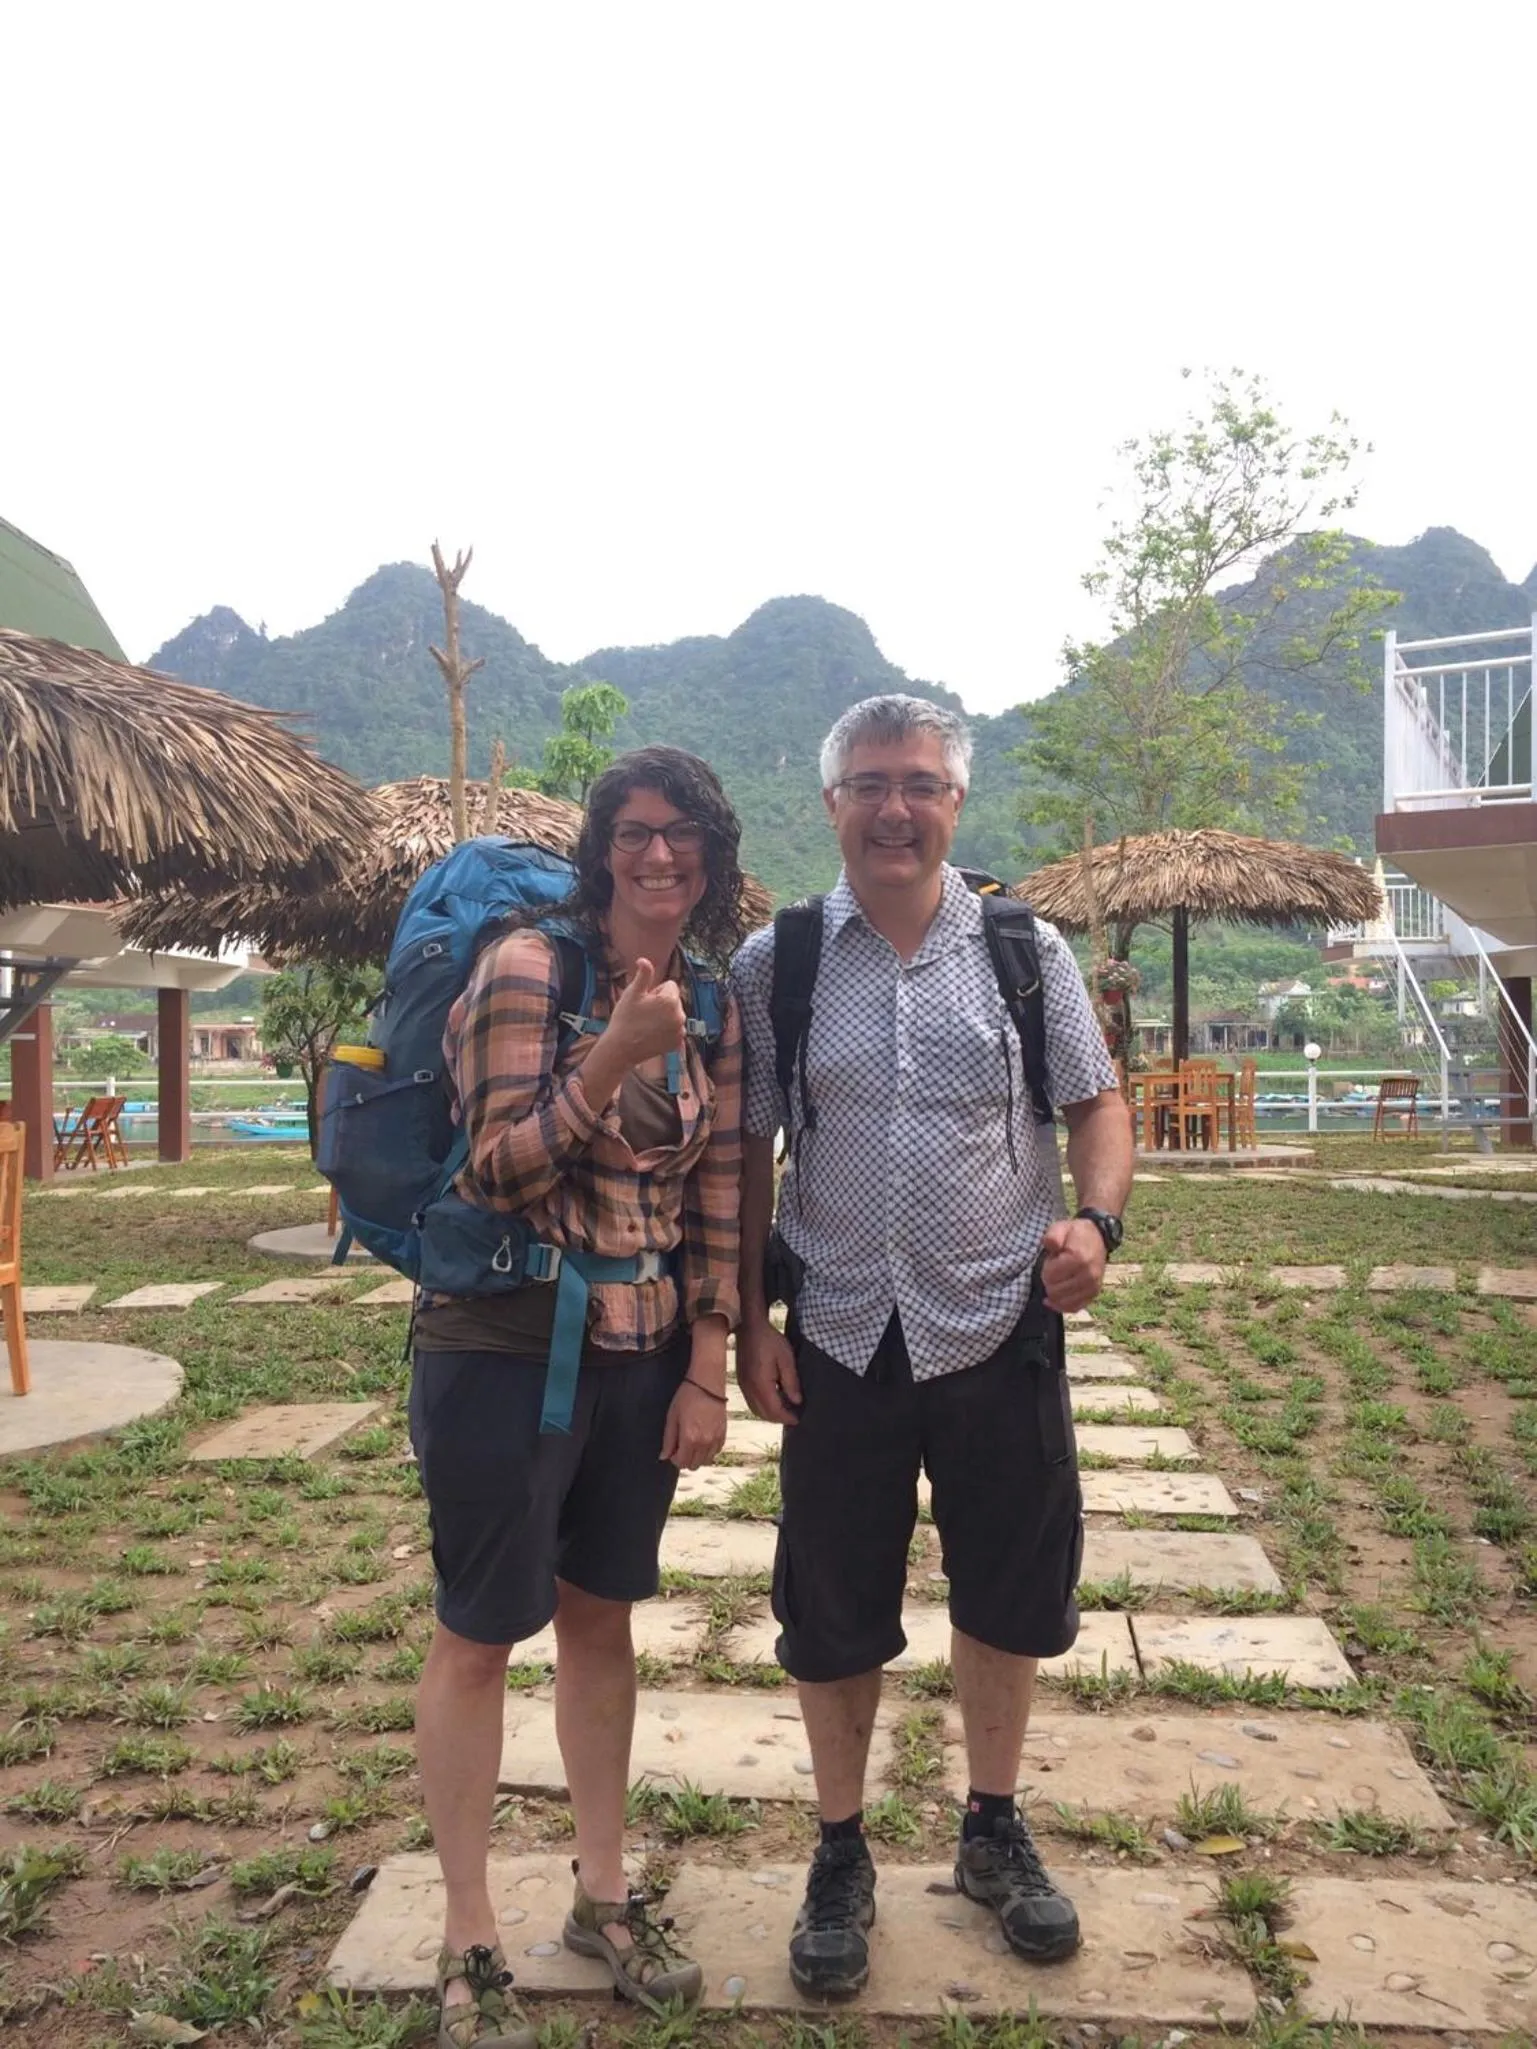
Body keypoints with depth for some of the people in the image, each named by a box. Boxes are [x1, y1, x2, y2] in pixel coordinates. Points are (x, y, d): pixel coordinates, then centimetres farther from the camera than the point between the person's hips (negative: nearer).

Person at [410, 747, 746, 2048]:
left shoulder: (715, 1005, 6)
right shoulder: (528, 969, -12)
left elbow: (718, 1196, 7)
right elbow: (496, 1174, -14)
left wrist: (708, 1371, 4)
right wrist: (615, 1056, -26)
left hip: (645, 1359, 6)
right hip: (507, 1350, -5)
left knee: (602, 1615, 18)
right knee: (481, 1632, 7)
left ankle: (604, 1894, 37)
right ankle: (470, 1942, 26)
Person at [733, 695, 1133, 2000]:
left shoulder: (1026, 952, 0)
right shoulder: (773, 964, -2)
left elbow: (1098, 1107, 5)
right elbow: (745, 1156, 2)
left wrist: (1095, 1221, -14)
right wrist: (748, 1323, -1)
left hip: (1001, 1328, 1)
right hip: (839, 1338, 0)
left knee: (1010, 1592, 15)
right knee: (832, 1609, 11)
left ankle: (995, 1833, 40)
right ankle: (841, 1856, 34)